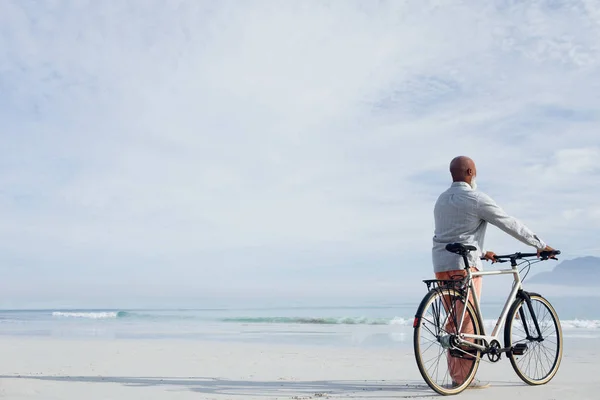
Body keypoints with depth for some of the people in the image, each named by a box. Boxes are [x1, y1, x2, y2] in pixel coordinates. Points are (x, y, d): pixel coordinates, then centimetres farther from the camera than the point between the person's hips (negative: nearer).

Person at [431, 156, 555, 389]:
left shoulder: (442, 200, 17)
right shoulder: (477, 199, -7)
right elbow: (511, 225, -3)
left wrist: (482, 252, 32)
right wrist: (540, 245, 6)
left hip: (441, 265, 8)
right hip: (463, 265, -8)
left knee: (454, 321, 12)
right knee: (467, 322, -3)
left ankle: (456, 374, 15)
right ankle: (463, 377, -1)